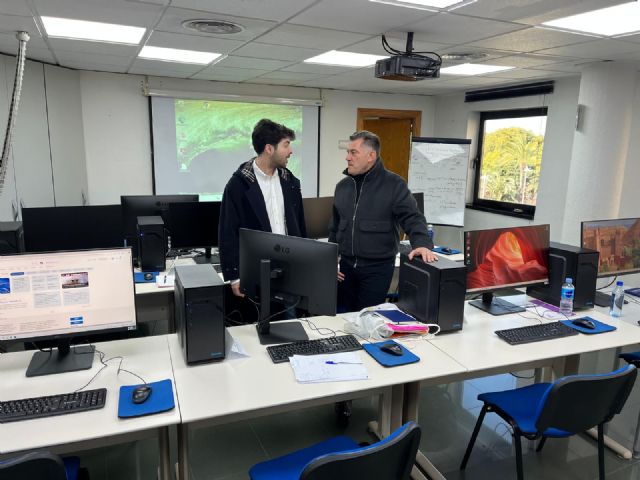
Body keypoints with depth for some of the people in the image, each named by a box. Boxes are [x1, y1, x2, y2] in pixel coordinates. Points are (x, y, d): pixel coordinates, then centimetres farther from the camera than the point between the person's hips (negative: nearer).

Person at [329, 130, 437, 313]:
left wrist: (422, 243, -30)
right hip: (346, 265, 5)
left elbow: (412, 217, -11)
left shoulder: (393, 184, -6)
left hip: (378, 267, -4)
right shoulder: (343, 186, 9)